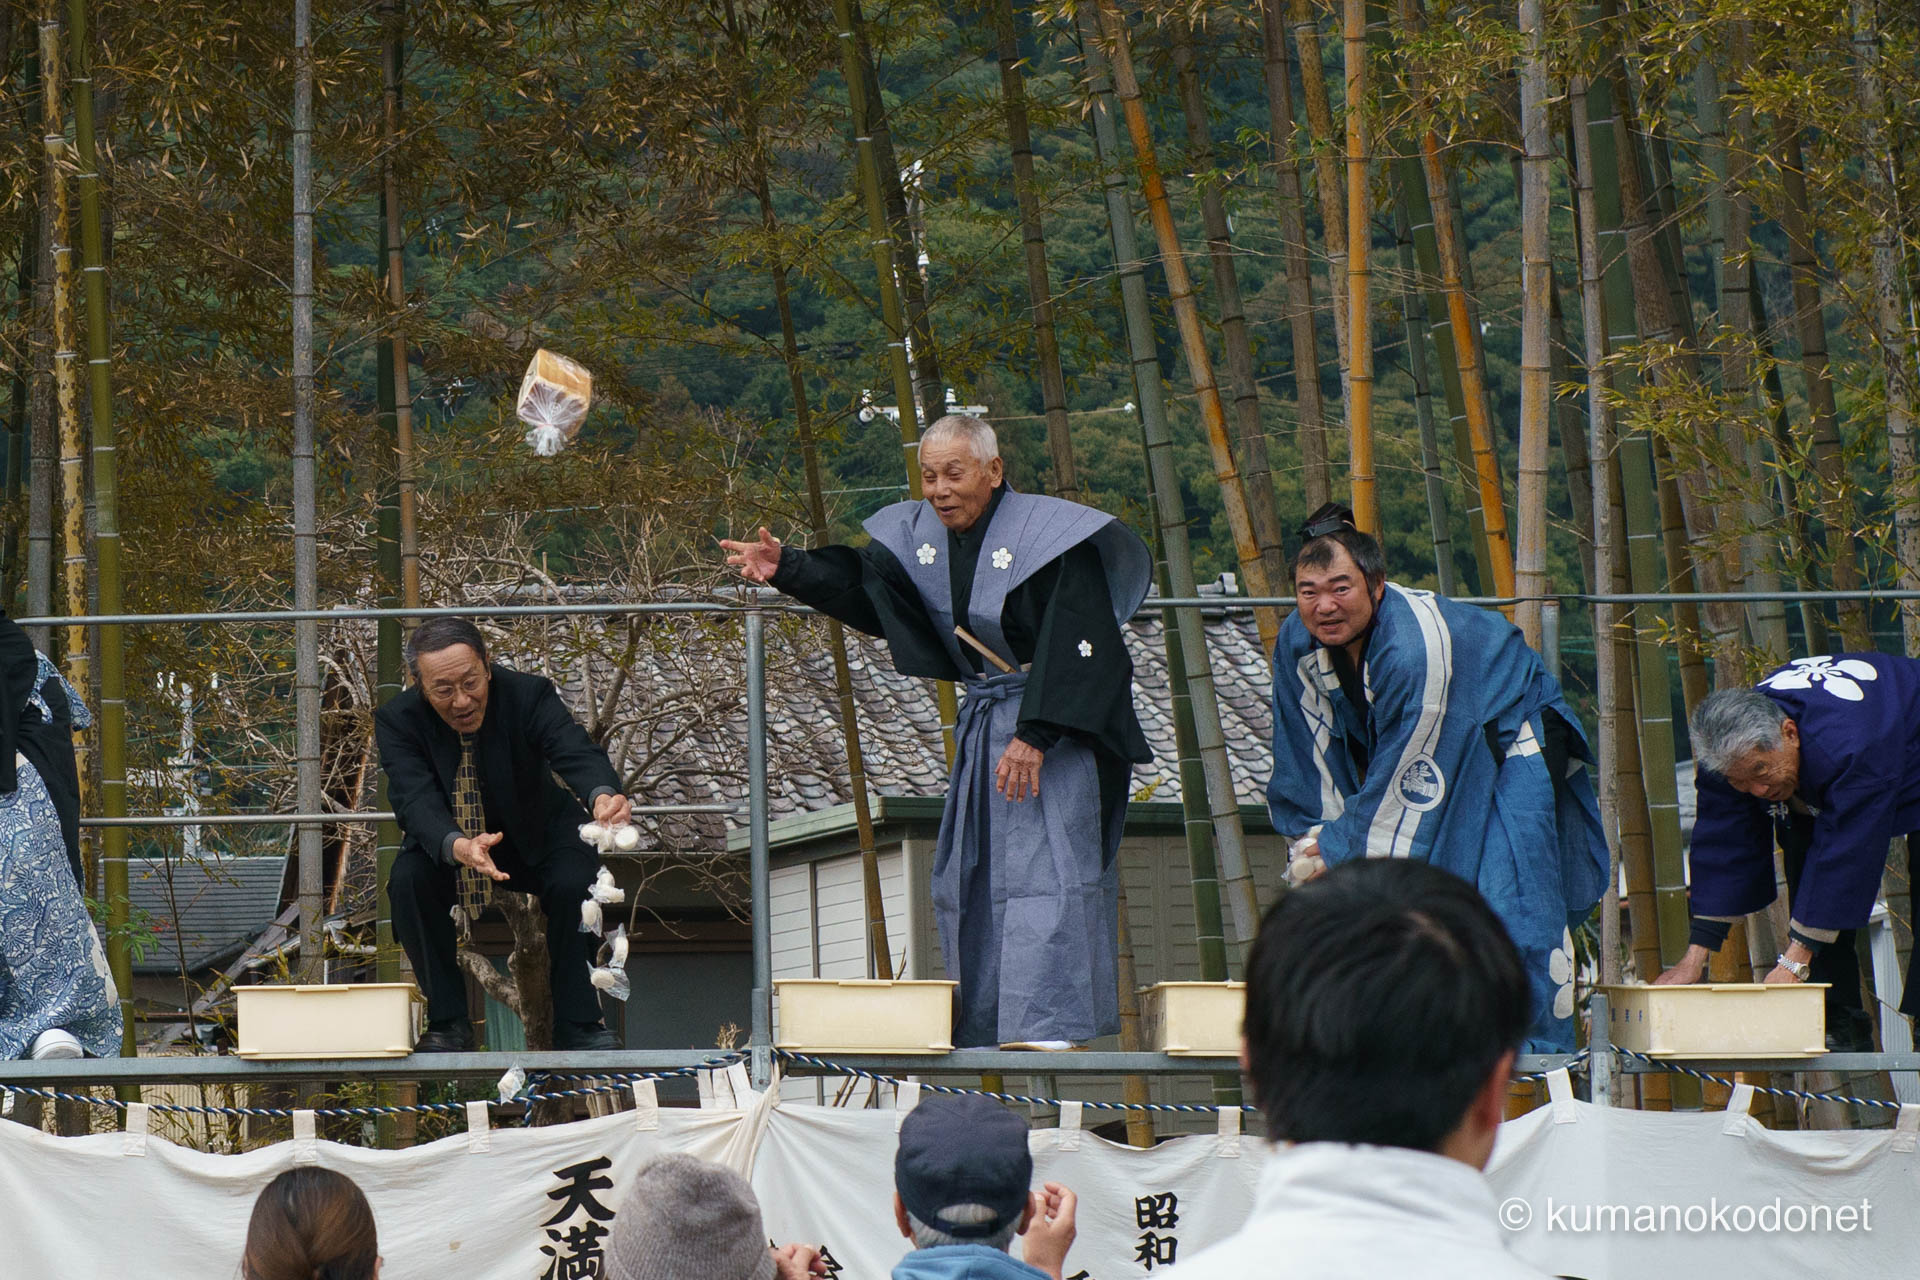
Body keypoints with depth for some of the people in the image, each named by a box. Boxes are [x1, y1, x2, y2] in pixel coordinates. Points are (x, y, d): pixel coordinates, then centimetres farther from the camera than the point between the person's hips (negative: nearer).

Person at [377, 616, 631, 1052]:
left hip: (535, 835, 0)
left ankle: (577, 1023, -12)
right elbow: (416, 801, -34)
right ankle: (448, 1022, -14)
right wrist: (458, 847, -57)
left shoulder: (528, 694, -23)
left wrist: (603, 796, -64)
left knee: (575, 883, -30)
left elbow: (576, 751, -38)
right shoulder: (397, 719, -22)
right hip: (444, 840, 0)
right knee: (407, 882, -29)